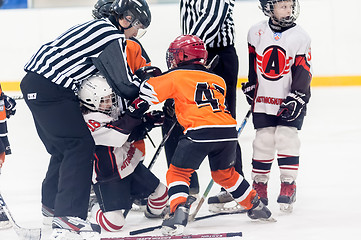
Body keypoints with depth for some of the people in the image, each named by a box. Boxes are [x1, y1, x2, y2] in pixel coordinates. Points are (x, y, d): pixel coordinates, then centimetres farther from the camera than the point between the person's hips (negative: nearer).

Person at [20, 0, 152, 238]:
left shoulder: (98, 27, 19)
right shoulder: (113, 37, -12)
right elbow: (125, 86, -12)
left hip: (35, 82, 10)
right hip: (50, 91, -10)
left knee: (63, 145, 23)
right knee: (80, 145, -10)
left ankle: (52, 201, 38)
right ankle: (68, 215, -15)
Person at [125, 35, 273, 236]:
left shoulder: (176, 76, 11)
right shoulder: (218, 81, 25)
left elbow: (148, 90, 7)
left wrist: (135, 111, 20)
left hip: (200, 130, -6)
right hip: (228, 129, 6)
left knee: (178, 172, 4)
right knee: (224, 173, 28)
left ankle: (179, 213, -18)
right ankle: (256, 207, 34)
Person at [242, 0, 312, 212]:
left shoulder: (300, 37, -7)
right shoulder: (257, 33, -1)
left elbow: (303, 71, -8)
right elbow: (252, 61, 13)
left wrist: (296, 98, -16)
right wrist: (250, 86, 13)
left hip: (290, 100, -2)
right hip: (263, 99, 2)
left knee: (286, 138, -10)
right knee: (263, 141, 2)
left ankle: (289, 185, 0)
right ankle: (259, 183, 16)